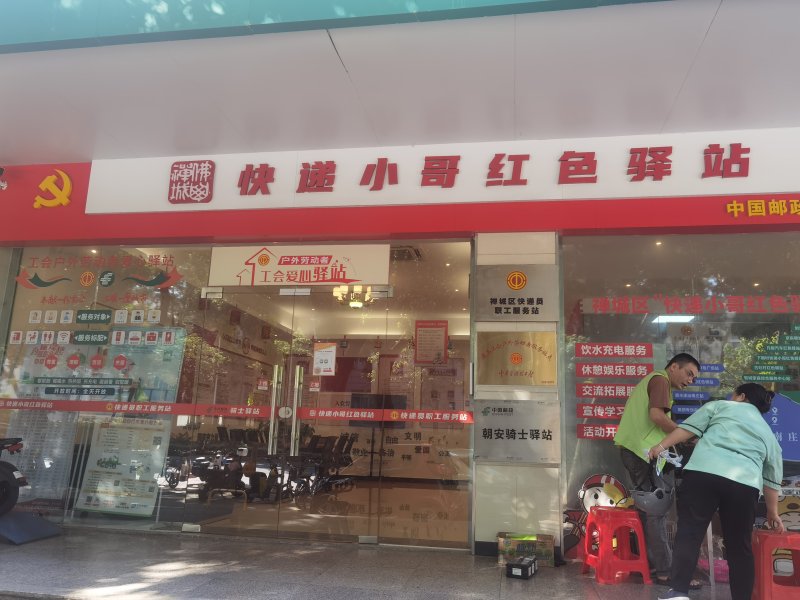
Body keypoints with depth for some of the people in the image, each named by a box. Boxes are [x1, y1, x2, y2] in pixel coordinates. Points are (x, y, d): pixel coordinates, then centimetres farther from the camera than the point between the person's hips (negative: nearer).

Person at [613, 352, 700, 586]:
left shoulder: (650, 380, 26)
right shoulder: (661, 380, -5)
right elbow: (657, 415, -19)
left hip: (633, 449, 10)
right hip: (646, 451, -10)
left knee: (649, 507, 15)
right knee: (657, 509, -7)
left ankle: (651, 563, 22)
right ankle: (666, 571, -3)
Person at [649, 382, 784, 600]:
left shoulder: (720, 406, 23)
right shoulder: (769, 434, 31)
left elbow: (689, 427, 10)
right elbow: (772, 479, 31)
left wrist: (662, 445, 11)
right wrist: (772, 512, 40)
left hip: (703, 472, -3)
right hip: (745, 484, 3)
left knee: (689, 532, -4)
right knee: (739, 545, 17)